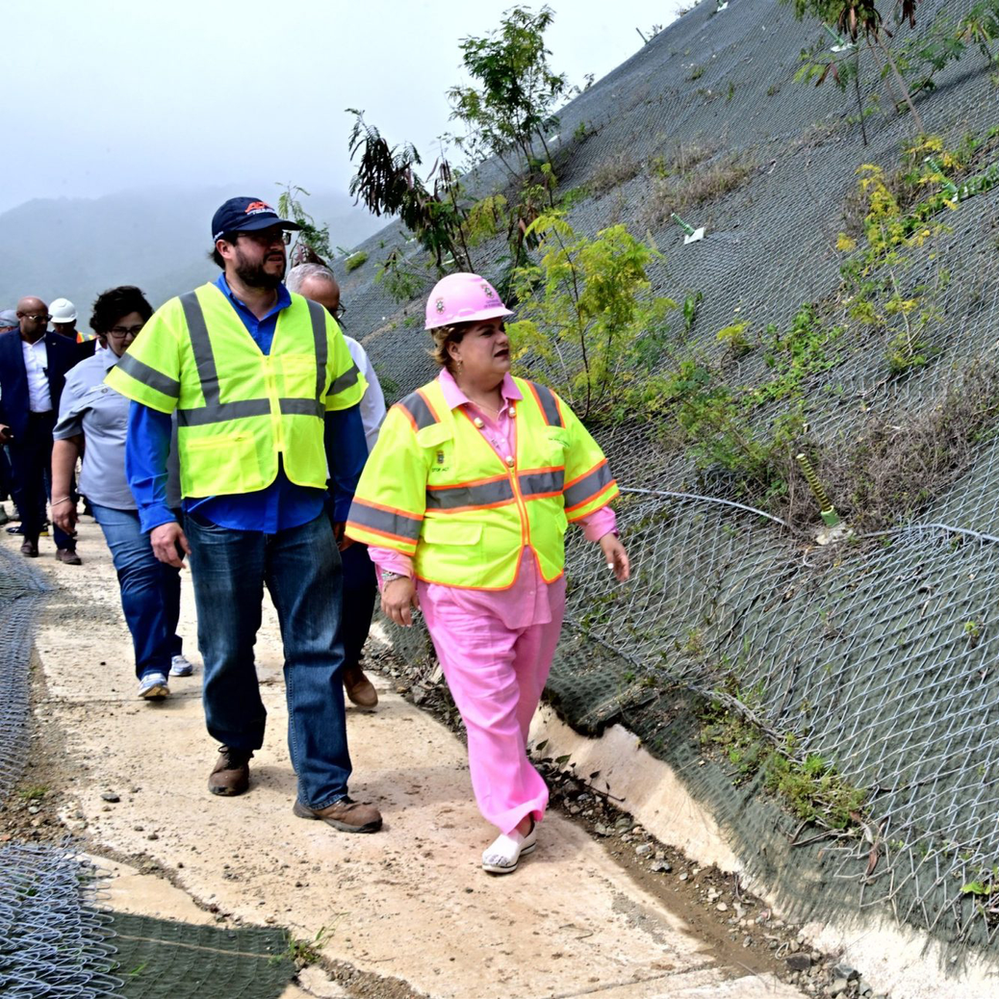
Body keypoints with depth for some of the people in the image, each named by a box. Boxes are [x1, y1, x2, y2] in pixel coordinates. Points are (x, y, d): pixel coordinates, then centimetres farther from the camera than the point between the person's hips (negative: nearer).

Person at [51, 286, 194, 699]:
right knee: (138, 574, -15)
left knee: (167, 574, 13)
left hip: (171, 494, 2)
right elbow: (66, 438, 7)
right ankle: (152, 668, -15)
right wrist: (60, 496, 2)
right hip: (115, 498, -2)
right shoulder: (84, 376, 3)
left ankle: (169, 648, 33)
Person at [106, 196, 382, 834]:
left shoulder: (314, 322, 9)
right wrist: (156, 512, -10)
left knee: (317, 651, 1)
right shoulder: (181, 320, -2)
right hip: (220, 517, -2)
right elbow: (146, 419, -3)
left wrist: (351, 509, 13)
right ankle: (237, 746, 38)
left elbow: (344, 419, 14)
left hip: (304, 515, 2)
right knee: (227, 650, 12)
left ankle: (324, 789, 8)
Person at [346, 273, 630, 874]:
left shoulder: (540, 403, 7)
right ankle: (517, 817, 0)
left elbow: (580, 471, 17)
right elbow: (393, 499, -6)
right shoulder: (418, 418, -8)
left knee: (524, 695, 16)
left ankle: (504, 771, 40)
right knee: (488, 704, -6)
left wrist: (603, 530, 13)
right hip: (462, 593, -5)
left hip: (540, 583, 5)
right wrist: (397, 573, -8)